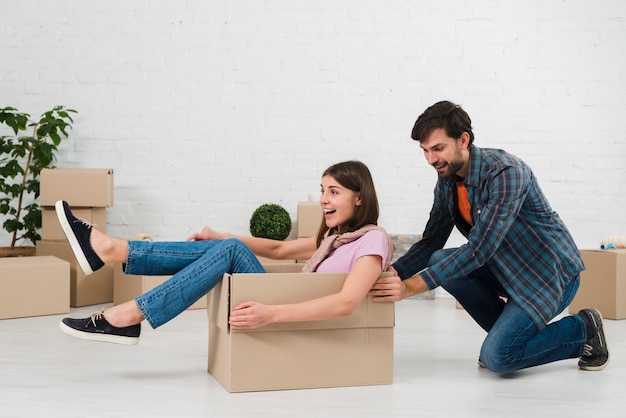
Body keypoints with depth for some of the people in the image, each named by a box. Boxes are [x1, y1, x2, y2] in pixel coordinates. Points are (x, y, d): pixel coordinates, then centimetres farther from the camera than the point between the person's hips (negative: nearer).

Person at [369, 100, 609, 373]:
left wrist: (410, 287, -38)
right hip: (508, 269, 8)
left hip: (552, 273, -8)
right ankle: (507, 333, 3)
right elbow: (430, 242, 2)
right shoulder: (446, 181, -1)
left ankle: (582, 329, 3)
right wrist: (395, 272, -20)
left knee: (496, 356, -21)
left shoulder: (505, 172, -27)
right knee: (440, 260, -13)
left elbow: (480, 249, -33)